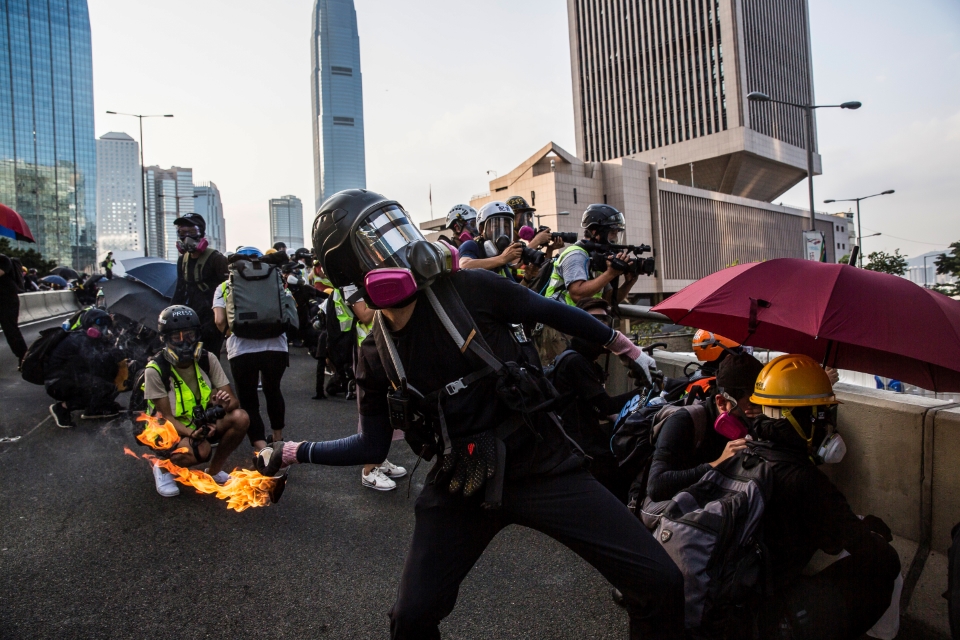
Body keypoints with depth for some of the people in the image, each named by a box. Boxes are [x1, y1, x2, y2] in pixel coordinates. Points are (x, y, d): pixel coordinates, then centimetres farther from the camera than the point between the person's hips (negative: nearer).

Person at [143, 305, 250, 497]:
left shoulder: (208, 360, -10)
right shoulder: (155, 370, -18)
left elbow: (234, 401, -11)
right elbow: (166, 417, -17)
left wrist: (227, 403, -37)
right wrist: (191, 433, -37)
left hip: (204, 424, 4)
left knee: (240, 418, -24)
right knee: (200, 450, -35)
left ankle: (214, 470, -2)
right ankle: (163, 467, 1)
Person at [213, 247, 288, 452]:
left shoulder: (225, 287, 12)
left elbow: (220, 321, -1)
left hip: (242, 350, -2)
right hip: (275, 346, 2)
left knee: (248, 400, 12)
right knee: (273, 391, 25)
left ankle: (261, 447, 0)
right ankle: (277, 438, 39)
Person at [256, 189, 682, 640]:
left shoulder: (468, 290, -12)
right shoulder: (375, 355, -2)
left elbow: (552, 313, 1)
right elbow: (373, 446, 8)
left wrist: (628, 349, 10)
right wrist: (291, 452, 4)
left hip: (542, 466, -1)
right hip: (462, 487, 2)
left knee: (660, 585, -4)